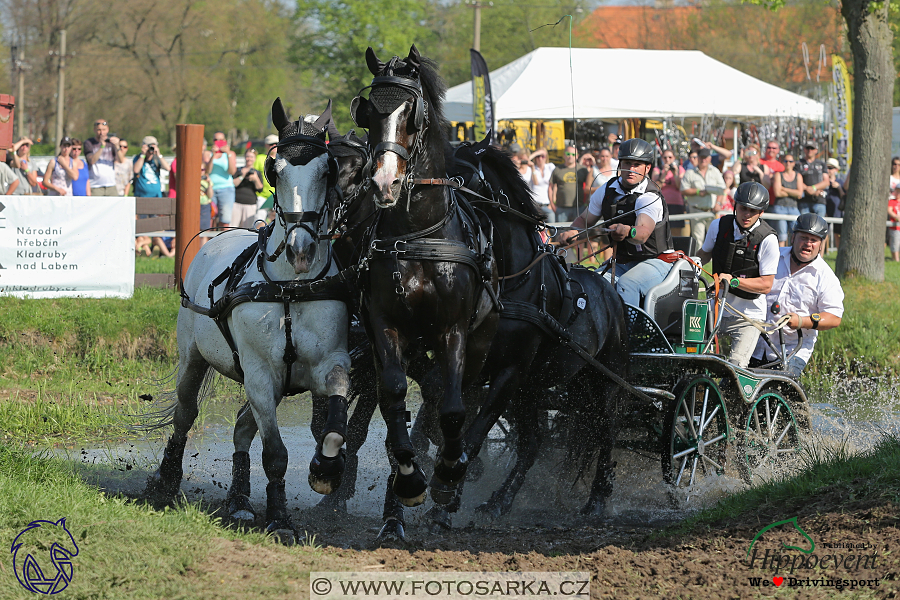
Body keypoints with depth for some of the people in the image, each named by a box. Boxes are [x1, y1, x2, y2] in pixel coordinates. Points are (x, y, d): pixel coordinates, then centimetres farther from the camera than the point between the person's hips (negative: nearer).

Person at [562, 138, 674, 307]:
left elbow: (643, 233, -34)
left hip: (654, 262, -6)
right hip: (620, 263, 6)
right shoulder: (607, 190, 5)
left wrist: (628, 231, -57)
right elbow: (585, 219, 17)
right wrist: (572, 232, -5)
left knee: (626, 284, -34)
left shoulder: (650, 198, -16)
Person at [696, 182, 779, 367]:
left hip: (749, 316, -4)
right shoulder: (719, 226, 0)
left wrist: (733, 281, -24)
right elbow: (705, 254, 20)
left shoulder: (768, 239, -13)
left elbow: (766, 285, -13)